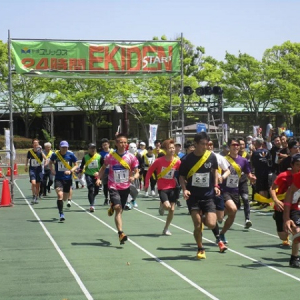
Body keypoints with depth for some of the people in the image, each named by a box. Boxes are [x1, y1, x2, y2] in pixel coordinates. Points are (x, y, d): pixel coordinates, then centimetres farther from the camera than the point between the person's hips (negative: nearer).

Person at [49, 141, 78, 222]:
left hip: (68, 178, 1)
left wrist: (70, 171, -16)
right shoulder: (55, 154, -5)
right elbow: (50, 163, 13)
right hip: (58, 179, -1)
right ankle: (61, 214, -14)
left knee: (64, 198, 11)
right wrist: (52, 170, -6)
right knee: (60, 195, -20)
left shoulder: (71, 154, -6)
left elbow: (76, 165, 2)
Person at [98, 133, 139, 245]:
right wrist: (99, 178, 2)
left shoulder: (131, 157, -4)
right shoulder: (110, 156, -5)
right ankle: (121, 233, -24)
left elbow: (137, 173, 1)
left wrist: (134, 177, -21)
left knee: (120, 210, 13)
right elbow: (103, 167, 14)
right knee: (118, 208, -20)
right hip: (113, 187, -3)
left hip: (125, 187, 3)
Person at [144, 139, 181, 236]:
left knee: (172, 209, 3)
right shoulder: (159, 161, -12)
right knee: (167, 206, -22)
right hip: (162, 188, -3)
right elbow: (149, 171, -1)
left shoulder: (177, 161, -8)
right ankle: (162, 206, 17)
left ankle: (166, 228, 21)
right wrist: (146, 184, -1)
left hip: (173, 187, 3)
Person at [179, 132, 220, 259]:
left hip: (208, 196, 1)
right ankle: (200, 249, 16)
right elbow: (182, 176, 2)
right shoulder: (187, 159, -10)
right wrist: (184, 189, -14)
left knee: (211, 224, -11)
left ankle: (203, 218, 26)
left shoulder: (211, 157, -5)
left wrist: (216, 185, 3)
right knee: (197, 225, -7)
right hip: (193, 196, -1)